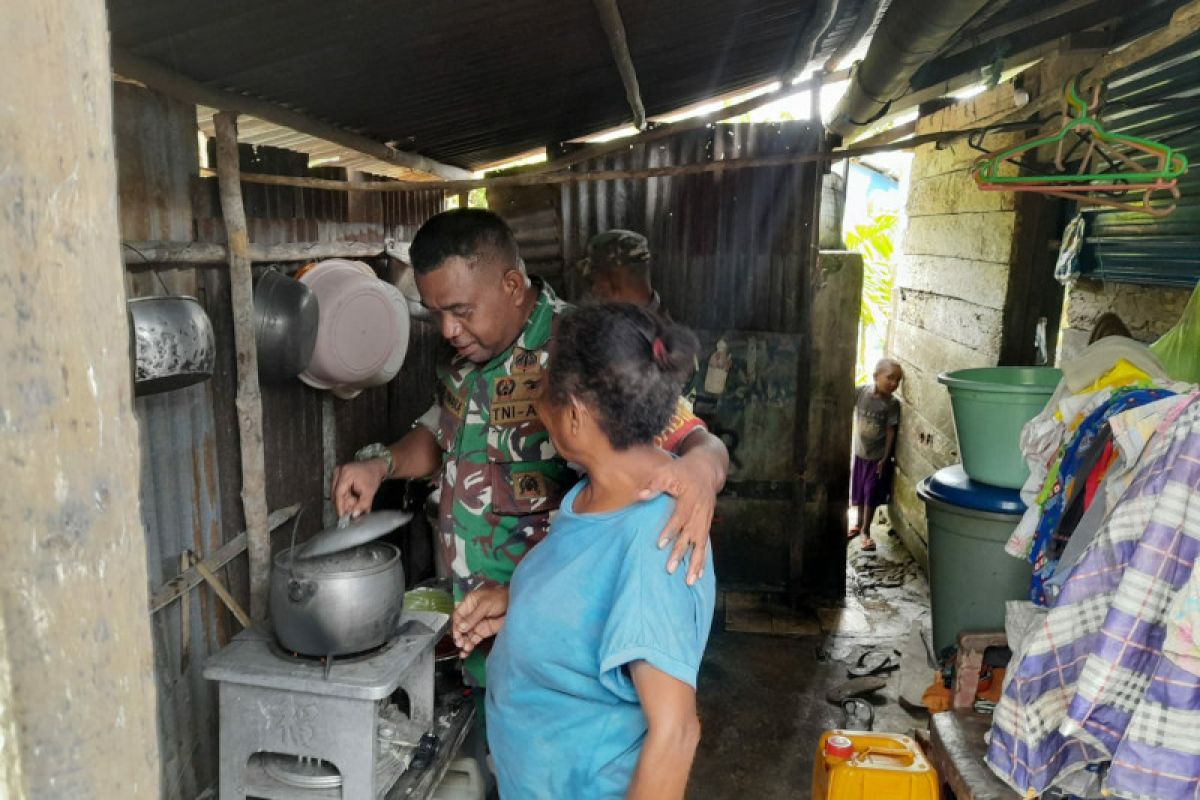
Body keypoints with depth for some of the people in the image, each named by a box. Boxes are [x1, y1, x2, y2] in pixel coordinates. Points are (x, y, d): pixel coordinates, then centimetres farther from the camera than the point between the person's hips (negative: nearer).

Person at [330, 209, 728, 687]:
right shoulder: (469, 357, 2)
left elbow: (695, 440, -24)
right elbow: (441, 433, 18)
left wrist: (700, 467, -47)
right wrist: (381, 463, -2)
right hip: (480, 612, 7)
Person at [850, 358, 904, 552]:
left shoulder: (892, 404, -16)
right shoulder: (860, 392, -12)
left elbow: (891, 431, -12)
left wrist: (885, 458, -11)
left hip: (878, 456, -2)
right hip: (860, 453, 2)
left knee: (872, 493, 5)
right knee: (858, 491, 17)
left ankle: (866, 531, 20)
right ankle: (858, 524, 38)